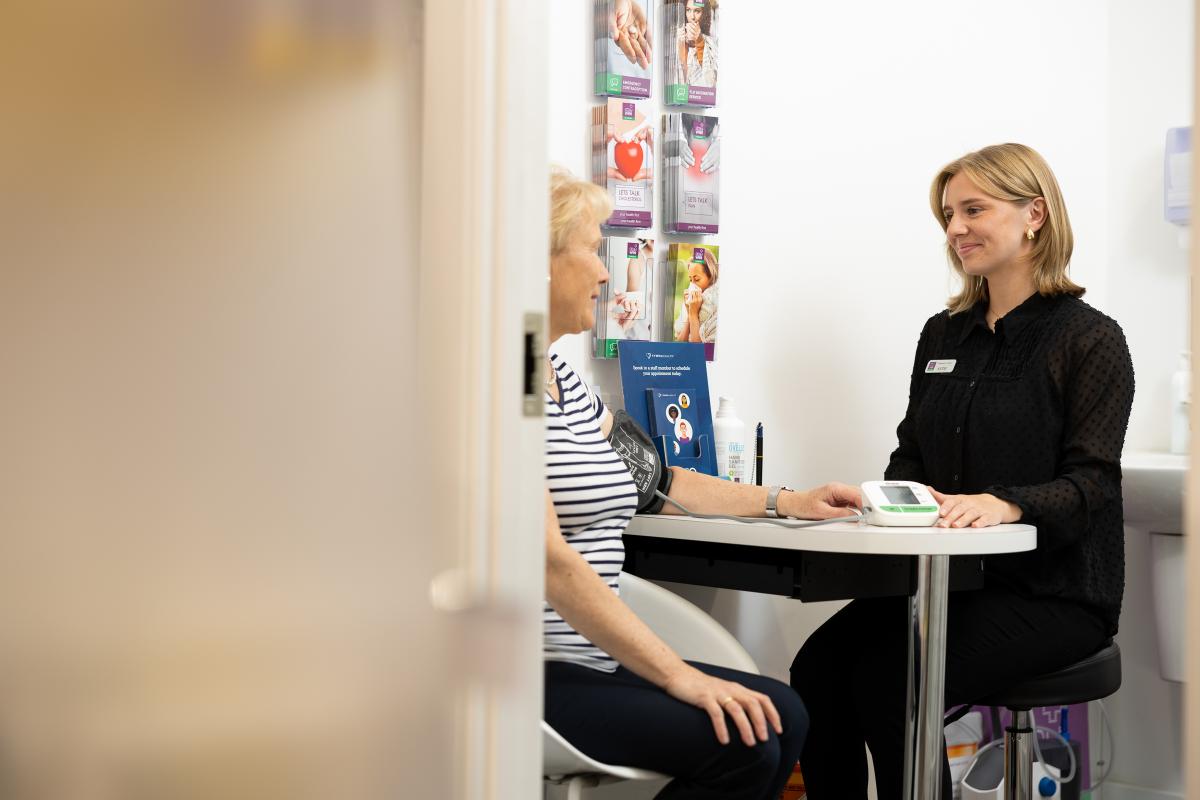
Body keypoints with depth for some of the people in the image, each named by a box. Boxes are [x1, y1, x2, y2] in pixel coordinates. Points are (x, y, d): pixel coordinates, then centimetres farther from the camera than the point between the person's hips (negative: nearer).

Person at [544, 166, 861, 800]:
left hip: (589, 655, 9)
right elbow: (550, 559, -22)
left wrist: (786, 502, 27)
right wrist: (680, 676, -22)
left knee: (782, 715, 0)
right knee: (741, 744, -19)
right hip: (528, 676, -9)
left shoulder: (563, 375, 14)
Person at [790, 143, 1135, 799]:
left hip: (1051, 591, -6)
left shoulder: (1089, 339, -5)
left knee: (891, 681, -27)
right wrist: (900, 494, -7)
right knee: (818, 666, -19)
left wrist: (1006, 504, -33)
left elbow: (1091, 482, -13)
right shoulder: (942, 335, 14)